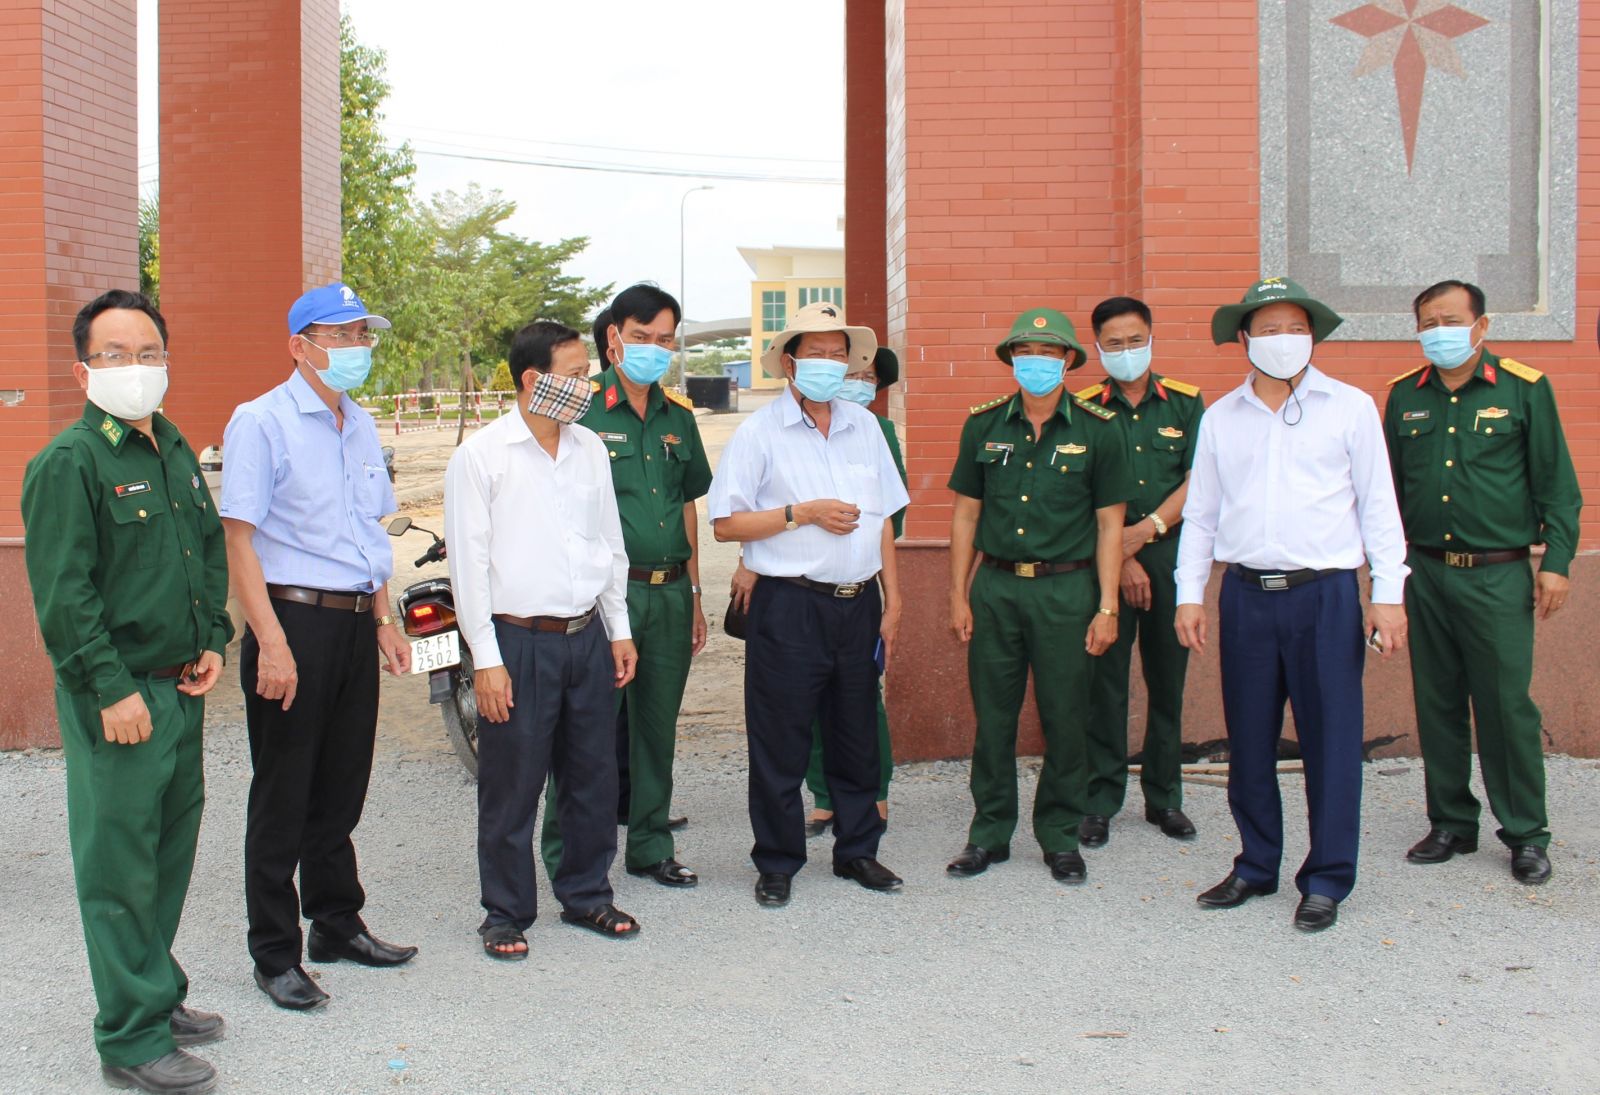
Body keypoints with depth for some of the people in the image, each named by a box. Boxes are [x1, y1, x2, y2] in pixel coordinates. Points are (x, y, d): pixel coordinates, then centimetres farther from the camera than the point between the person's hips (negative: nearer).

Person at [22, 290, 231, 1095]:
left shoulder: (175, 450, 13)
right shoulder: (69, 463, -12)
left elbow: (211, 548, 23)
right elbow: (63, 594, -16)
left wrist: (211, 641, 11)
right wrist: (112, 690, -19)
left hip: (182, 688, 8)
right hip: (118, 697, -8)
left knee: (172, 851, 17)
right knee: (120, 868, -1)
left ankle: (157, 994, 32)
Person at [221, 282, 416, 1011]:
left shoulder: (361, 427, 15)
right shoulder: (262, 422, -8)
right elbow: (240, 539, -14)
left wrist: (383, 621, 15)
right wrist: (272, 642, -20)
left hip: (356, 620, 7)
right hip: (295, 621, -7)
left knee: (342, 789, 15)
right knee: (283, 799, 1)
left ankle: (338, 924, 29)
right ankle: (275, 955, 10)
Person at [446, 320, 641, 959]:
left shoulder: (590, 450, 10)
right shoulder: (481, 456, -7)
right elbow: (468, 562, -8)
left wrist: (618, 630, 13)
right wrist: (486, 658, -11)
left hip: (587, 638, 5)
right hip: (519, 642, -5)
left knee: (594, 778, 12)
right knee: (511, 788, 3)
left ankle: (586, 895, 29)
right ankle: (506, 915, 16)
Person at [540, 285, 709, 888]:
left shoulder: (678, 416, 13)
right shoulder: (582, 409, -5)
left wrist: (694, 595, 18)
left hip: (669, 593, 6)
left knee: (657, 727, 13)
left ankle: (651, 845, 25)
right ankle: (567, 858, 9)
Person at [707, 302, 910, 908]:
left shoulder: (865, 427, 12)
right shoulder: (759, 432, -3)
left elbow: (882, 519, 15)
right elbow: (725, 524, -7)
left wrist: (892, 600, 12)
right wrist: (802, 513, -13)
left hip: (858, 603, 5)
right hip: (789, 607, -4)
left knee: (857, 736, 12)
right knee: (780, 743, 1)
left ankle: (857, 850, 27)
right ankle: (777, 864, 14)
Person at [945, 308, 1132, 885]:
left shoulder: (1096, 430, 0)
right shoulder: (984, 425, 6)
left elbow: (1110, 524, 2)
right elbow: (966, 513, 10)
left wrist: (1107, 608, -3)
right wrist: (958, 595, 5)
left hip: (1066, 588, -2)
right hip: (995, 584, 2)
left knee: (1065, 718, 4)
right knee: (992, 715, 6)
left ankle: (1061, 837, 18)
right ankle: (990, 832, 19)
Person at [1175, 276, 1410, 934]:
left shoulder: (1350, 407, 4)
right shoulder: (1220, 417, 11)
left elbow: (1378, 505, 3)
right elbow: (1200, 514, 14)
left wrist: (1388, 594, -2)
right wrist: (1189, 594, 7)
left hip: (1323, 592, -3)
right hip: (1246, 595, 3)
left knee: (1330, 740, 0)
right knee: (1248, 741, 8)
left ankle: (1326, 880, 10)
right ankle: (1256, 867, 22)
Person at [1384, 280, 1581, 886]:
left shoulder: (1524, 389, -1)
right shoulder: (1405, 395, 9)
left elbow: (1557, 484, 0)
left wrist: (1556, 561, -7)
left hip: (1497, 575, -4)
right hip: (1425, 574, 4)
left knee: (1507, 705, -3)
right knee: (1437, 704, 9)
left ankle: (1527, 834, 9)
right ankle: (1451, 823, 22)